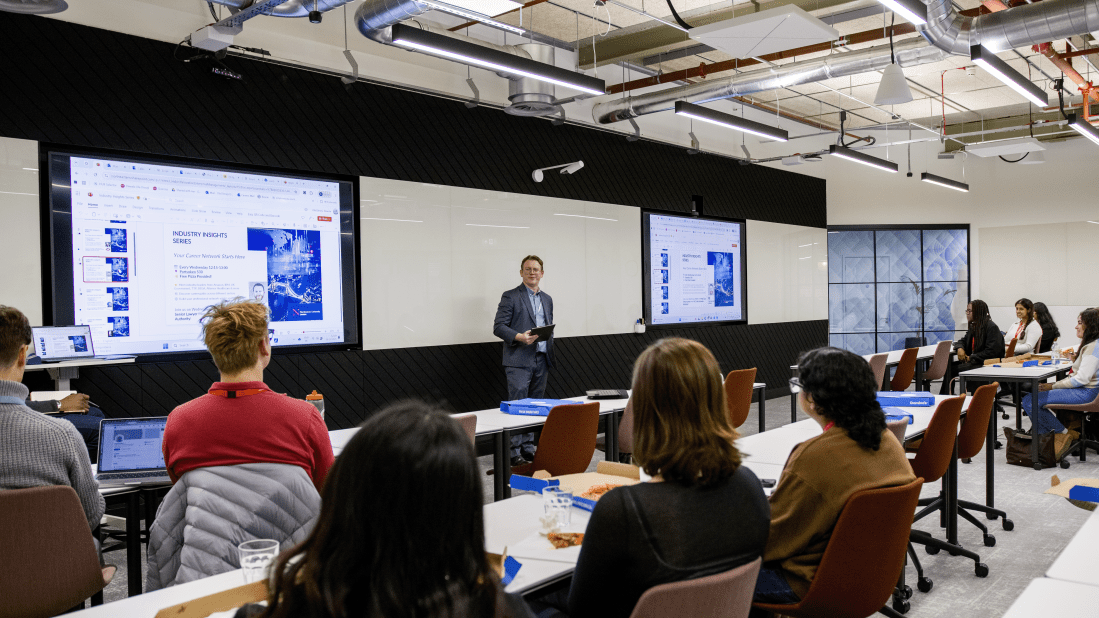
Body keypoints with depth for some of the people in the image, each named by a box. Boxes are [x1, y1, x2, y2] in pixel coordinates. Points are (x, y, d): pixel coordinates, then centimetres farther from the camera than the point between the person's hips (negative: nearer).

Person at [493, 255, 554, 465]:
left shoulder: (547, 300, 18)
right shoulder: (510, 297, -2)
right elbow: (498, 327, -7)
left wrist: (550, 356, 14)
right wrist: (519, 337, -22)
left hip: (541, 360, 6)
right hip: (519, 361, -6)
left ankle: (529, 448, 17)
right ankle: (514, 451, -4)